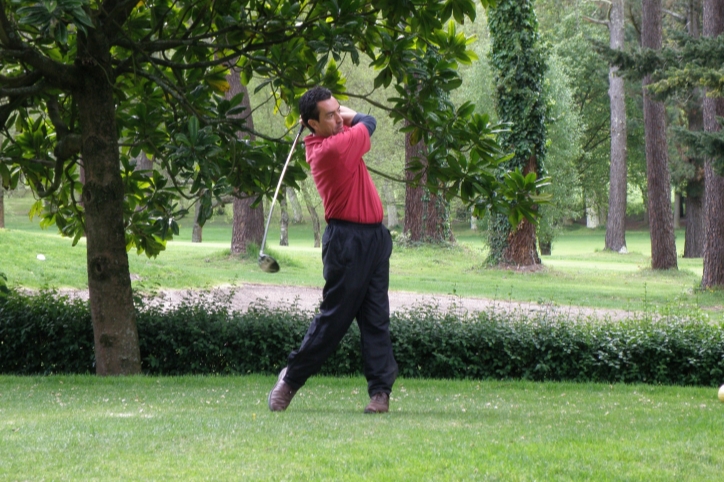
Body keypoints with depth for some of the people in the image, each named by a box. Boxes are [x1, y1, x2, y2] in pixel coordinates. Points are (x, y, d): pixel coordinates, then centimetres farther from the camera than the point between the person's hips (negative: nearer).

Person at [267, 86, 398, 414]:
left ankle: (380, 390, 1)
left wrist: (344, 117, 5)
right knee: (334, 317, -2)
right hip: (347, 241, -9)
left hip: (374, 238, 9)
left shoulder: (337, 140, 9)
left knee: (377, 319, 3)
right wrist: (352, 117, 16)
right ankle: (291, 378, 12)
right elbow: (368, 123, -3)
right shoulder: (333, 148, -18)